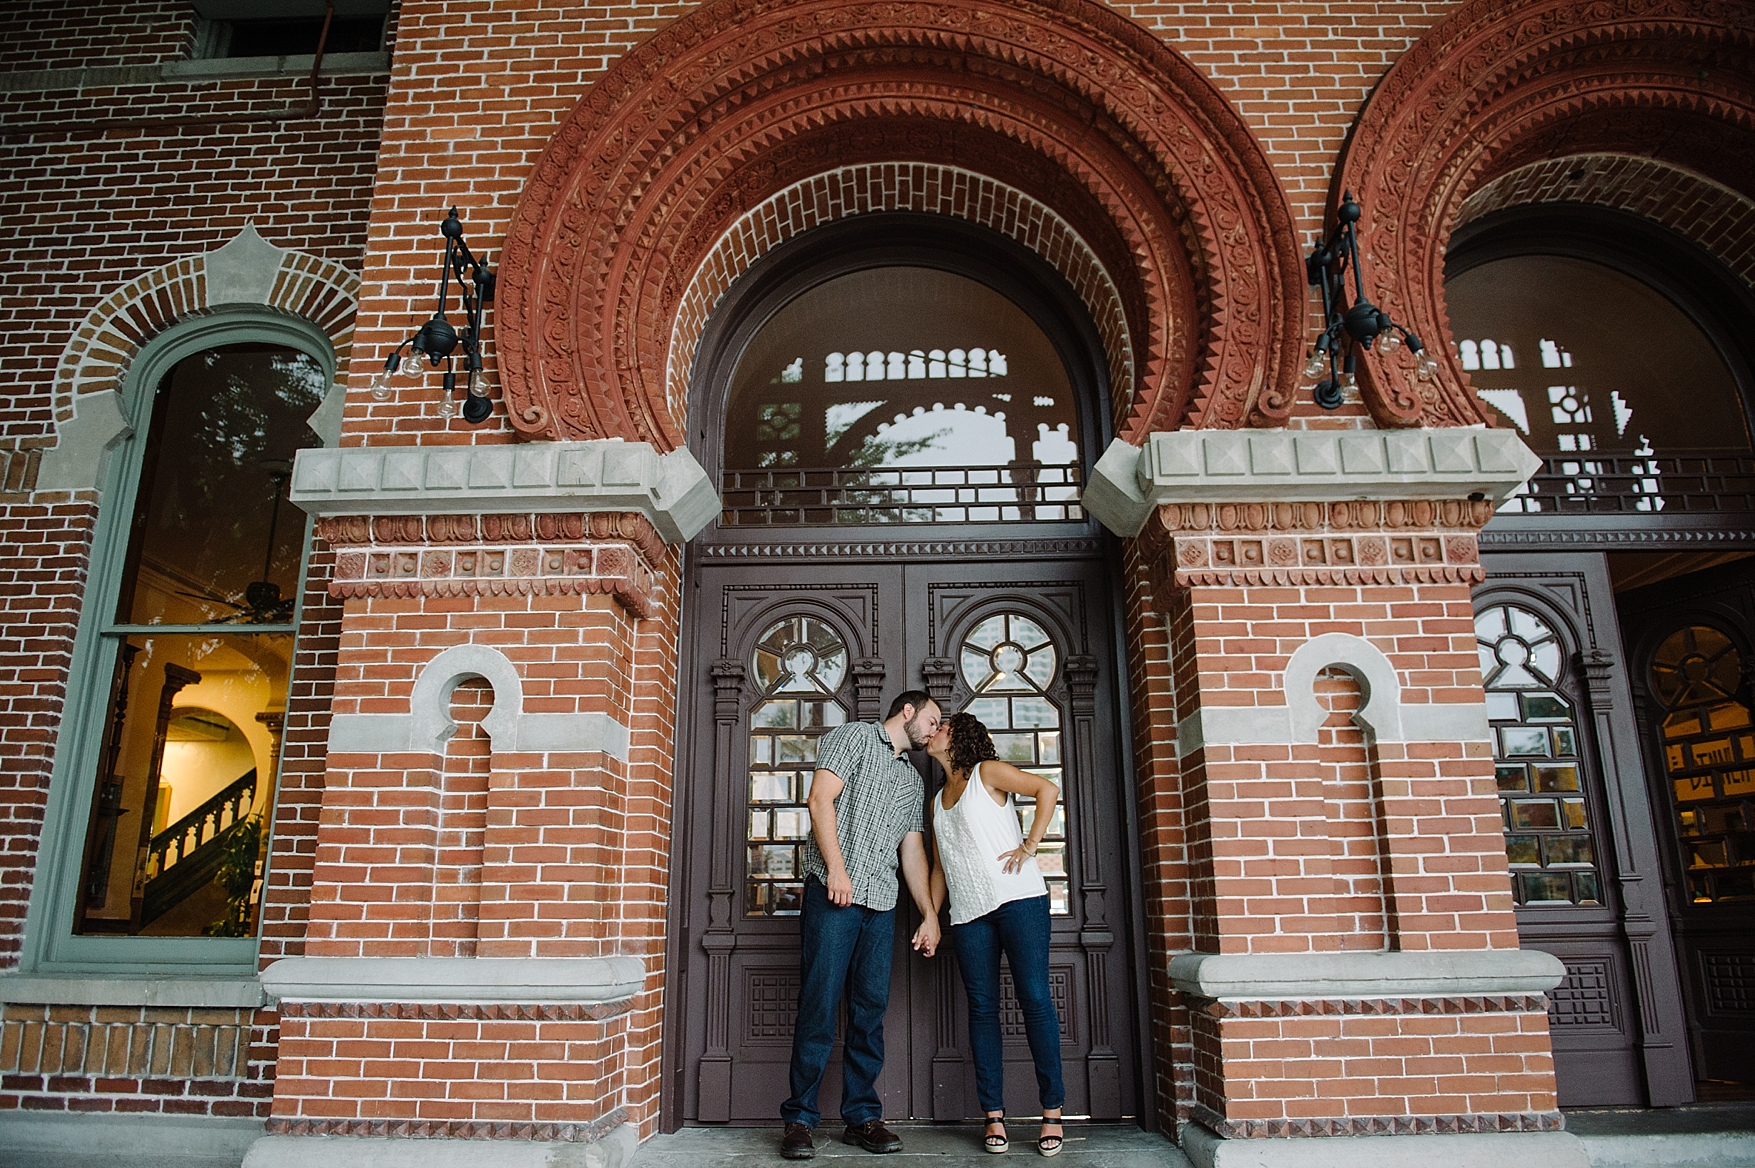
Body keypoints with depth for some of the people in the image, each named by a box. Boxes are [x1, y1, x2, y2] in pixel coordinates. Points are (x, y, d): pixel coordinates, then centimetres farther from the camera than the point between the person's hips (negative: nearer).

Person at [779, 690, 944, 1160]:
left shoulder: (914, 780, 24)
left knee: (871, 1009, 5)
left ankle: (861, 1116, 14)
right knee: (819, 1006, -6)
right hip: (833, 894, -6)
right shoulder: (854, 737, 5)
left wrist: (930, 914, 13)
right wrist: (836, 866, -16)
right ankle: (799, 1119, 3)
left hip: (881, 903, 6)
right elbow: (820, 798, -8)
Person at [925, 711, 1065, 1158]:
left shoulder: (988, 772, 4)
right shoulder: (938, 801, 22)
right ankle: (993, 1116, 7)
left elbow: (1047, 789, -7)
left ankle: (1053, 1112, 0)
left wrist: (1029, 846, -12)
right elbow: (939, 867, 23)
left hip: (1018, 899, -6)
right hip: (968, 913, 6)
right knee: (981, 1008, 2)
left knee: (1034, 998, -8)